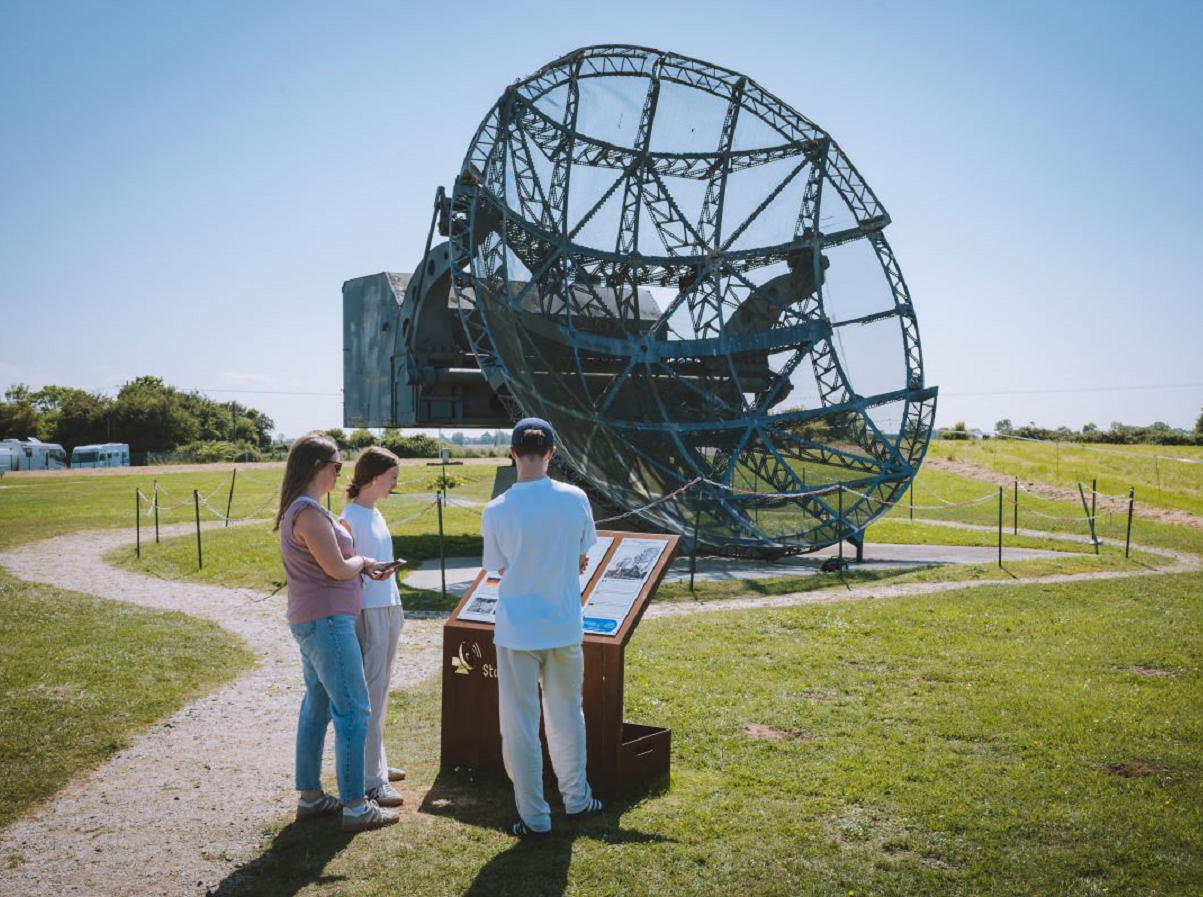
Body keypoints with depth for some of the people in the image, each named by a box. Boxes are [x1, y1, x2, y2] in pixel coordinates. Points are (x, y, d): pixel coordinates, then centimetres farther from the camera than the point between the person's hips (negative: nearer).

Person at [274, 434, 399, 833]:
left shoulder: (296, 509, 13)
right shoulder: (309, 512, -20)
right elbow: (338, 569, -19)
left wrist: (364, 568, 10)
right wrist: (362, 560, 0)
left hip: (311, 620, 11)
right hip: (326, 621, -11)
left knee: (317, 706, 16)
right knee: (353, 711, -5)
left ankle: (310, 796, 26)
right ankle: (355, 807, 1)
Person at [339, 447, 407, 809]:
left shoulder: (376, 514, 12)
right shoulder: (350, 518, -15)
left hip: (388, 609, 9)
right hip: (367, 613, -9)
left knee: (380, 692, 16)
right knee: (369, 695, -5)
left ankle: (376, 763, 28)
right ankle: (371, 780, 1)